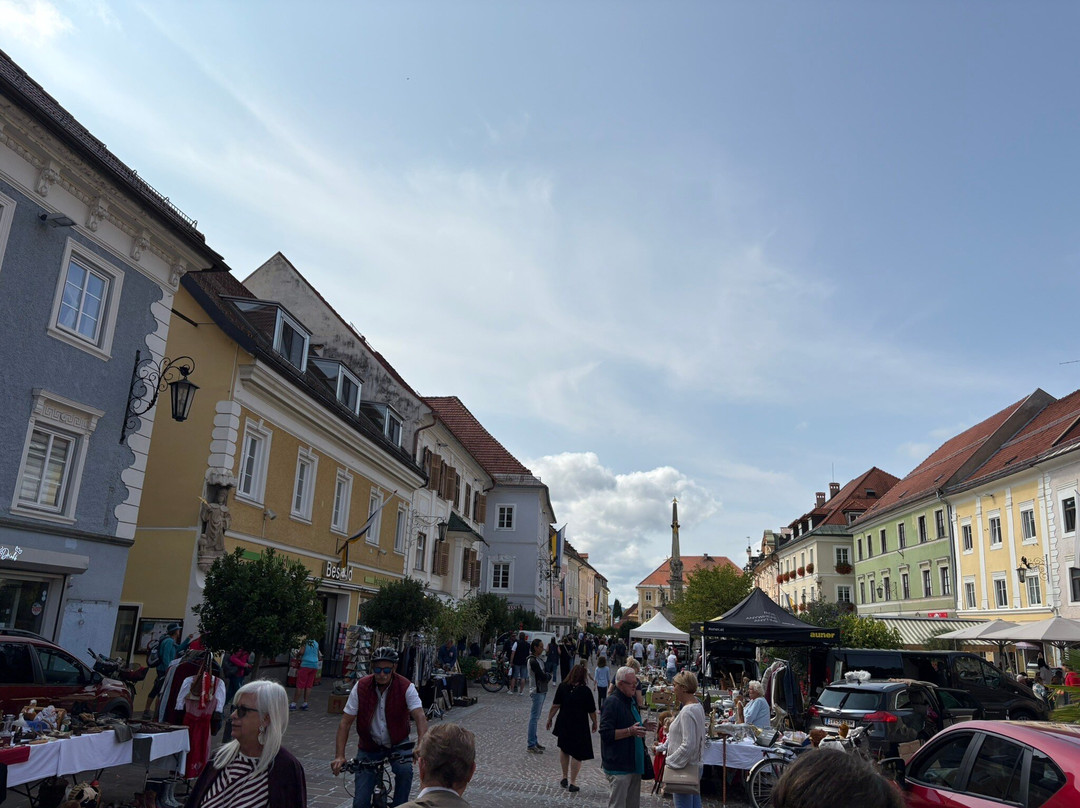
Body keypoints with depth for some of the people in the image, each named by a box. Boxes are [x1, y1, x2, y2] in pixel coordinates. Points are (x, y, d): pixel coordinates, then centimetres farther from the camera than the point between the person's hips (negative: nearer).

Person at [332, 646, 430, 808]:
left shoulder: (406, 687, -19)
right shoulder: (361, 687, -15)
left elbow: (420, 717, -29)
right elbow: (345, 723, -14)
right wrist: (339, 756, -25)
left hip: (398, 743, -1)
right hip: (369, 746, 1)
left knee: (405, 770, -30)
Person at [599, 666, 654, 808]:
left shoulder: (632, 700, 13)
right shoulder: (612, 702, -17)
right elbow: (606, 733, -22)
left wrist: (643, 727, 9)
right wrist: (630, 731, -28)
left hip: (634, 763, 9)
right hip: (618, 766, -9)